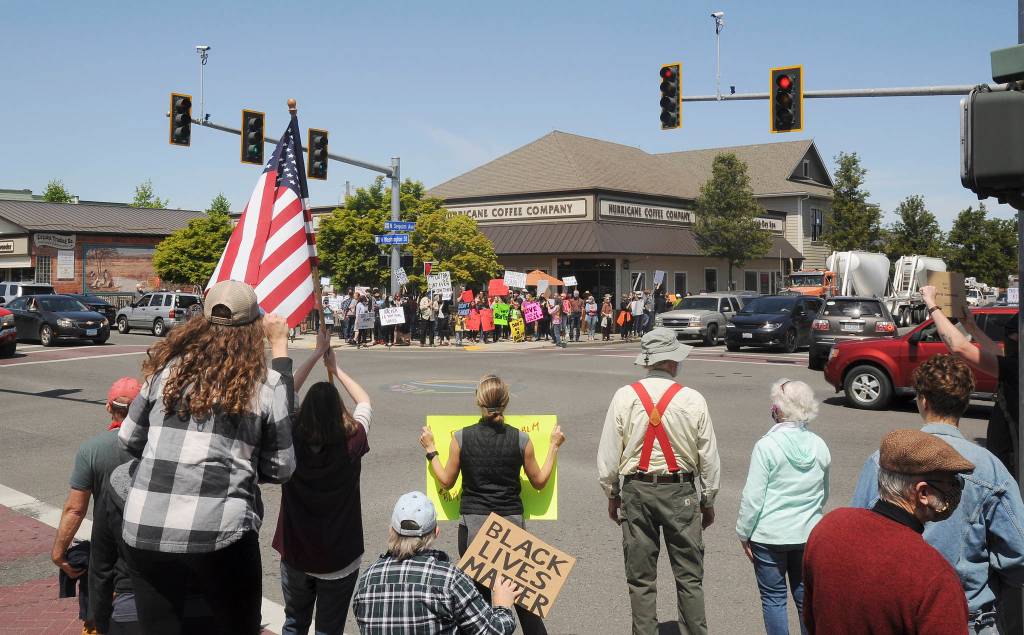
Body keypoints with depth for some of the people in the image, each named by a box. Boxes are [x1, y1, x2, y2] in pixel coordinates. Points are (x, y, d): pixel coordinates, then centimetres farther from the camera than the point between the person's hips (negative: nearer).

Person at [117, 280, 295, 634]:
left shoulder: (168, 366, 6)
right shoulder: (267, 383, -1)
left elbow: (129, 440, 16)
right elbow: (280, 469, 5)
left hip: (146, 529, 2)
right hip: (221, 532, -2)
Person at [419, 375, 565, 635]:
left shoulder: (461, 438, -7)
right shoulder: (521, 439, -7)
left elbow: (446, 481, 5)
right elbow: (539, 482, 6)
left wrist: (430, 450, 18)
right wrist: (554, 446, 17)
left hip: (473, 524, 0)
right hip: (512, 522, 1)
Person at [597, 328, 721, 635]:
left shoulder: (624, 397, -5)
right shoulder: (693, 400, -6)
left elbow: (608, 453, -2)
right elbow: (709, 456, -1)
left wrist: (612, 495, 11)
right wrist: (708, 501, 12)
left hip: (636, 490, 1)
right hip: (680, 490, 0)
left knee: (641, 578, 10)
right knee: (689, 576, 11)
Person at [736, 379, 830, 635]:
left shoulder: (766, 446, -16)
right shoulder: (819, 446, 0)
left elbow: (753, 497, -14)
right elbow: (823, 495, 13)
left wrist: (744, 533, -3)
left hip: (770, 535, -4)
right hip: (809, 534, 5)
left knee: (773, 599, 8)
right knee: (806, 598, 14)